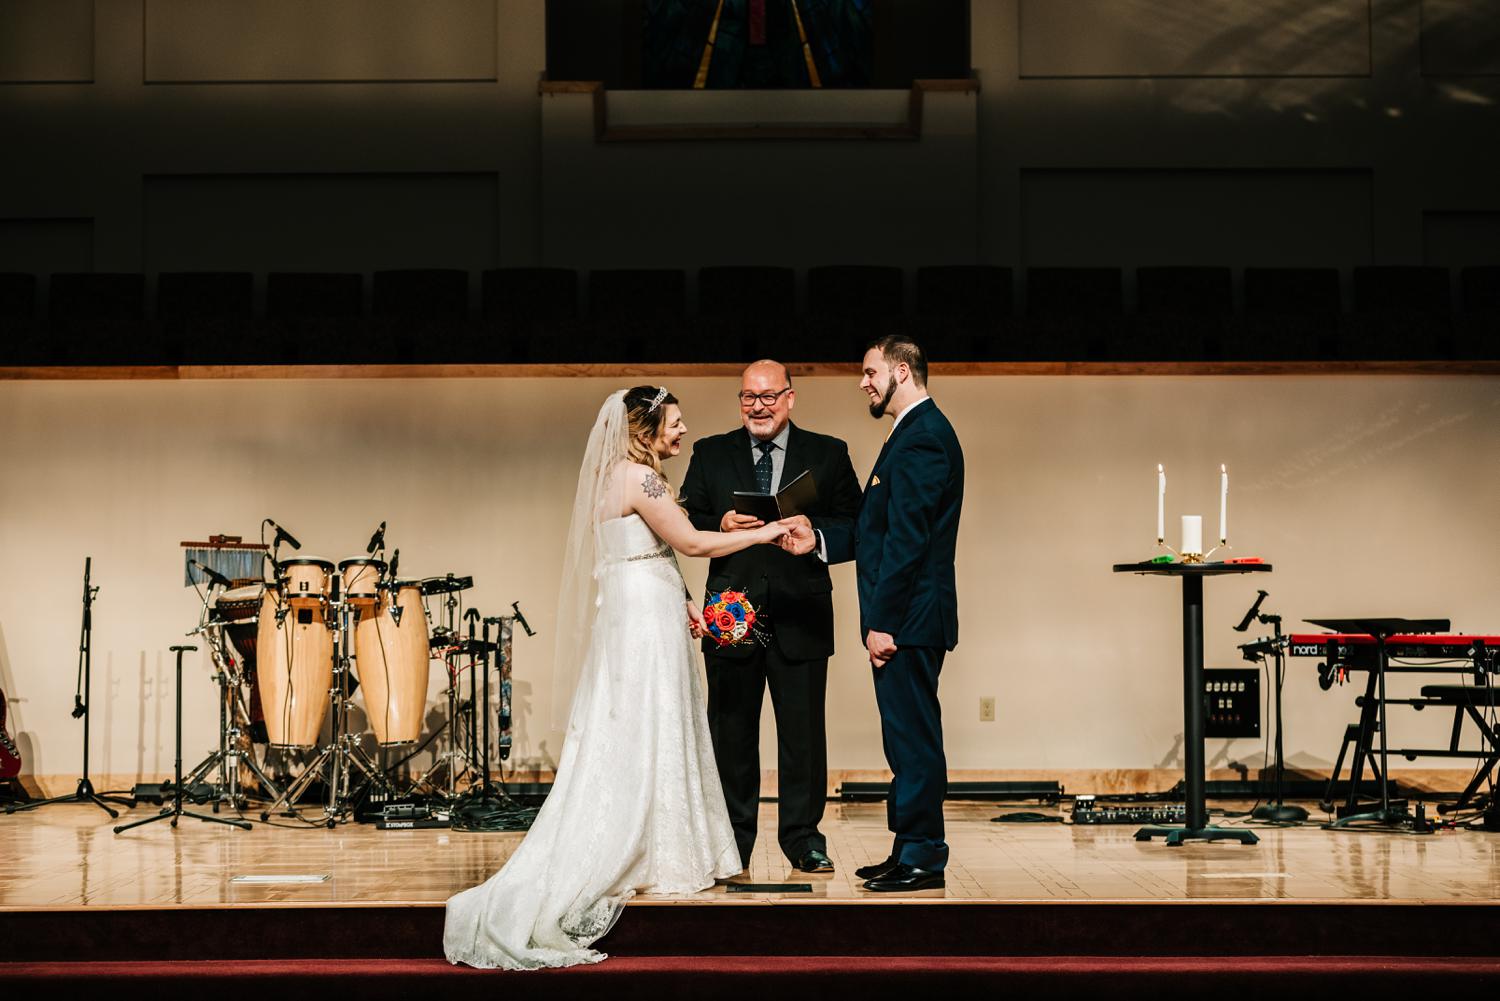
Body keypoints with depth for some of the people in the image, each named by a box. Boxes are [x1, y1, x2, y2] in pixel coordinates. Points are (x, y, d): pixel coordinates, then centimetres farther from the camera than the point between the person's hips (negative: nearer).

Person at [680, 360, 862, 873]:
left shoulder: (828, 455, 8)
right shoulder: (710, 454, 10)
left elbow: (853, 525, 3)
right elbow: (685, 525, 8)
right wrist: (721, 524, -11)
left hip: (799, 615, -1)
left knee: (803, 730, 2)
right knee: (731, 730, 5)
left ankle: (802, 836, 12)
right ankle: (733, 840, 14)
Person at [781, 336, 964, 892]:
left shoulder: (921, 436, -15)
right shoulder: (920, 431, 19)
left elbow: (907, 539, -21)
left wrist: (882, 622, -22)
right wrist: (819, 540, 12)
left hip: (908, 617, -11)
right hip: (904, 617, 11)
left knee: (913, 736, -6)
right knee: (907, 736, 13)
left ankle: (922, 858, -2)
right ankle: (910, 849, 19)